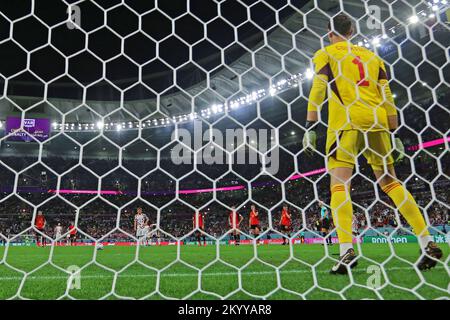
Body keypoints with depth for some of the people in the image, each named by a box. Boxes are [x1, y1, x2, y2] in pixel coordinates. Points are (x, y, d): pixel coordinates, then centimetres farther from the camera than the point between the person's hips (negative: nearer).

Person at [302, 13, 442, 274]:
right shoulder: (372, 56, 22)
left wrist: (310, 128, -3)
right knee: (390, 181, 10)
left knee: (339, 184, -6)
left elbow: (317, 91, -2)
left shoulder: (325, 54, 11)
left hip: (345, 122, -4)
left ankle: (347, 250, -18)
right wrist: (395, 135, 17)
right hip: (377, 123, 5)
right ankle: (428, 243, 9)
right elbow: (388, 97, 16)